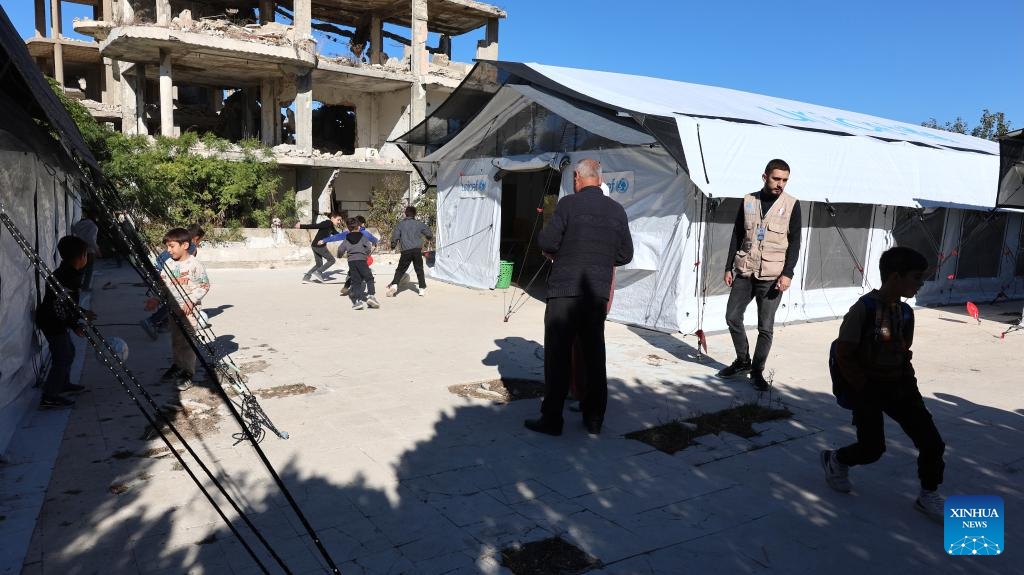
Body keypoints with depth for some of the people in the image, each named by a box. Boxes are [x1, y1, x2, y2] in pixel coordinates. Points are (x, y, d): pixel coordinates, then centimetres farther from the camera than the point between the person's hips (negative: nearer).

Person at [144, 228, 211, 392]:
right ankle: (178, 366, 33)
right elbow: (163, 285, 12)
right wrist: (156, 299, -3)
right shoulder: (168, 264, 6)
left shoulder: (195, 264, -12)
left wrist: (191, 301, -18)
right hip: (173, 309, 6)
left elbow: (205, 285, -10)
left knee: (187, 342, -4)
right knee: (175, 340, 17)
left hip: (189, 310, -6)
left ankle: (188, 373, 6)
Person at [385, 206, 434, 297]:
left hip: (406, 251, 0)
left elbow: (395, 236, 0)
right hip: (417, 250, 1)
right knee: (419, 270, 13)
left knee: (400, 270, 6)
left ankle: (394, 285, -12)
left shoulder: (400, 224, 3)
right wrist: (430, 237, 37)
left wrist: (393, 246, 18)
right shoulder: (419, 224, 5)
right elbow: (430, 234, 13)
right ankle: (422, 288, 14)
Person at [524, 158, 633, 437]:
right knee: (594, 355, 12)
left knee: (558, 354, 3)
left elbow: (546, 242, -10)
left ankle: (552, 419, 7)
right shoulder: (617, 210, 6)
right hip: (598, 292, 4)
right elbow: (625, 255, 9)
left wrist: (554, 253, 11)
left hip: (565, 290, -4)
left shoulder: (569, 204, -8)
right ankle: (594, 419, 20)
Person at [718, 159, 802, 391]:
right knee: (733, 316, 6)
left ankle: (757, 371, 15)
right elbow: (737, 236, 9)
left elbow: (794, 243, -2)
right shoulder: (748, 201, 5)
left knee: (766, 327, 0)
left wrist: (787, 274, -12)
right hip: (744, 272, 3)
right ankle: (742, 361, 25)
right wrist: (729, 267, 6)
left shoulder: (792, 205, -1)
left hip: (772, 276, -3)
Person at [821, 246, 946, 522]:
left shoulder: (906, 312, 3)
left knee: (932, 442, 2)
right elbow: (843, 356, -17)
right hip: (867, 387, -6)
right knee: (873, 448, -2)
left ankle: (928, 496, 22)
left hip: (898, 385, 7)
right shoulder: (864, 308, -19)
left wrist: (909, 384, 1)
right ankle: (835, 460, 28)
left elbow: (904, 353, 13)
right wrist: (866, 390, -14)